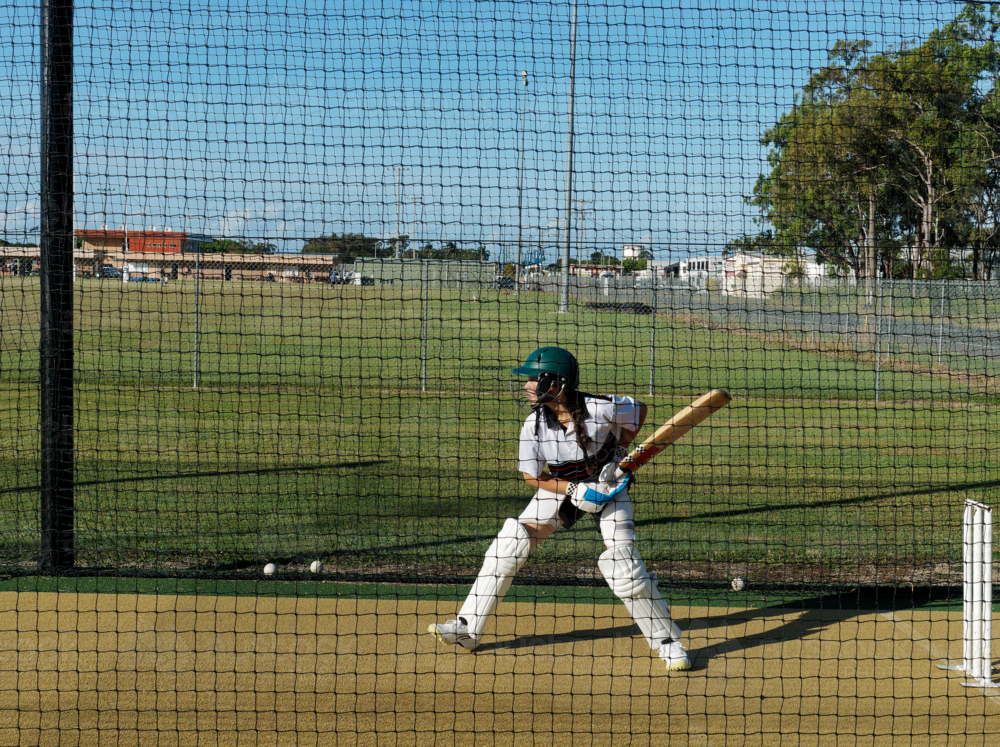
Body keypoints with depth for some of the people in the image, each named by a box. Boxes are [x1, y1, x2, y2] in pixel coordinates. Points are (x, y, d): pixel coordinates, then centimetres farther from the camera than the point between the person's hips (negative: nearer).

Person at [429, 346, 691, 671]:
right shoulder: (535, 424, -18)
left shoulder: (601, 409, -26)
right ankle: (468, 629, -1)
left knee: (623, 563, -17)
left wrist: (619, 453, -11)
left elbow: (639, 410, -5)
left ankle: (666, 640, 0)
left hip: (608, 485, -3)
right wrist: (574, 491, -21)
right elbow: (532, 475, -8)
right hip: (560, 487, 3)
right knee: (510, 543, -9)